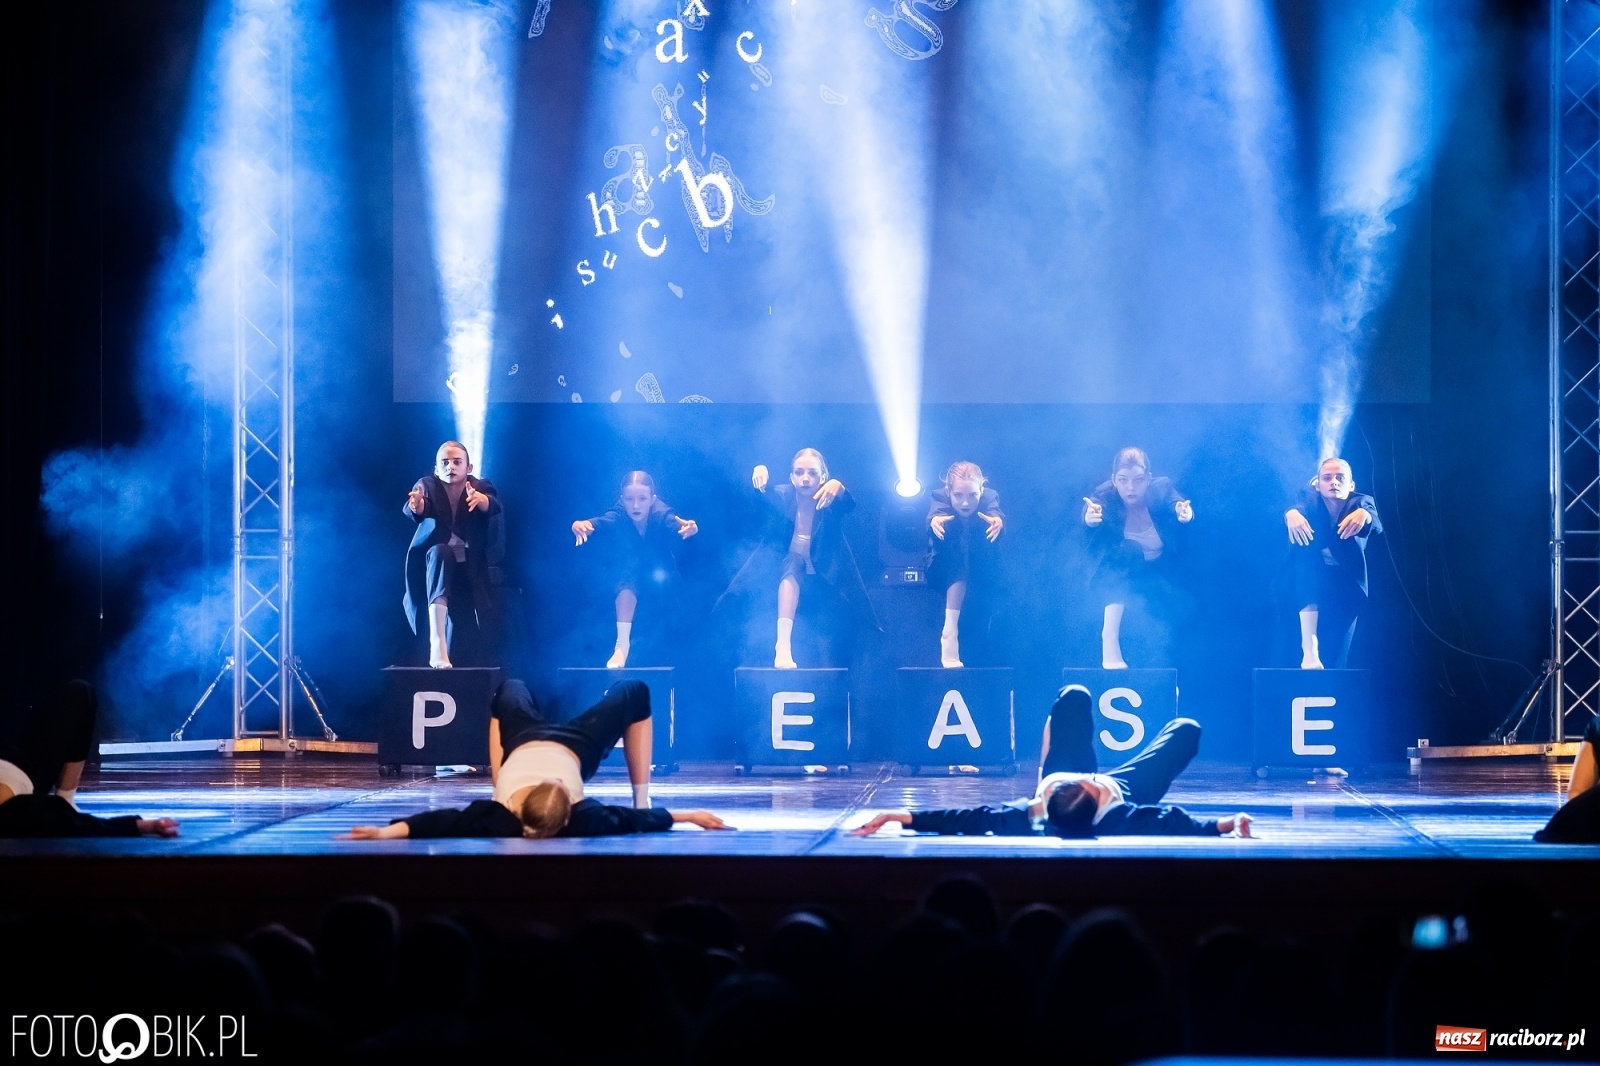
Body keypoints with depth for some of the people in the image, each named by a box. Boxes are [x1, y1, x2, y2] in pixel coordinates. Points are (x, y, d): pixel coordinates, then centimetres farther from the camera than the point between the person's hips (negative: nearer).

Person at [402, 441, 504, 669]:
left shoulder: (480, 487, -4)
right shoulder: (427, 486, -7)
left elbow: (493, 506, -27)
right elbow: (414, 511, -27)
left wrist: (482, 500, -50)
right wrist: (416, 507, -52)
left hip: (470, 570, 3)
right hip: (434, 564, -3)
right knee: (440, 552, -34)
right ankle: (437, 643, -49)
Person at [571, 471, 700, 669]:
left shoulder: (661, 514, -25)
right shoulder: (619, 515, -25)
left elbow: (676, 525, -44)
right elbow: (601, 522, -43)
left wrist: (688, 528, -67)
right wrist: (581, 525, -65)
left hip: (662, 581, 1)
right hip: (628, 579, -1)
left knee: (659, 576, -28)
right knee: (628, 565, -30)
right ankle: (622, 644, -34)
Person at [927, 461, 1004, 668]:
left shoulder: (989, 497, -18)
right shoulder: (940, 497, -20)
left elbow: (996, 512, -40)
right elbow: (935, 512, -42)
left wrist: (997, 520, -64)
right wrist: (934, 521, -66)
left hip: (981, 571, 3)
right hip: (945, 569, -3)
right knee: (959, 569, -32)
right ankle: (949, 639, -41)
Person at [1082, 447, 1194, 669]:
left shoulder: (1162, 489, -13)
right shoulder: (1104, 494, -17)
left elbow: (1177, 503, -31)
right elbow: (1088, 515, -36)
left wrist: (1184, 514, -56)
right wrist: (1090, 517, -61)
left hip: (1158, 574, 3)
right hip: (1116, 574, -3)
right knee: (1129, 550, -34)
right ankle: (1109, 638, -40)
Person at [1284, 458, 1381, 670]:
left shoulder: (1361, 502, 7)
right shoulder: (1309, 497, 7)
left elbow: (1376, 526, -14)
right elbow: (1299, 507, -17)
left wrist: (1364, 515, -38)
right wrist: (1292, 513, -41)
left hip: (1344, 590, 1)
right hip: (1307, 586, -1)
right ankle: (1309, 648, -42)